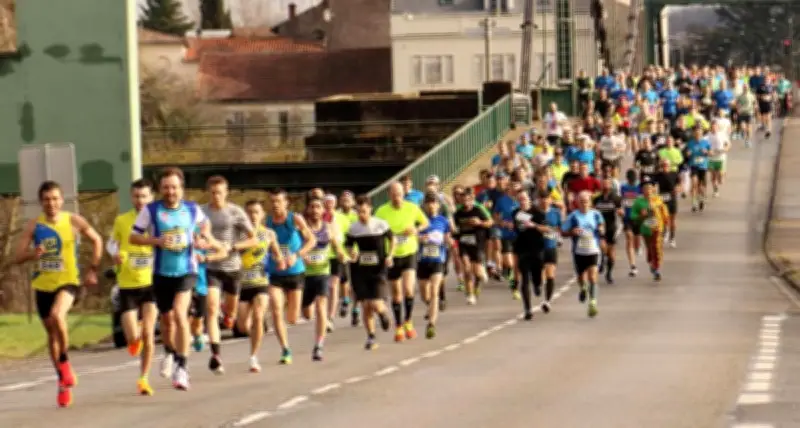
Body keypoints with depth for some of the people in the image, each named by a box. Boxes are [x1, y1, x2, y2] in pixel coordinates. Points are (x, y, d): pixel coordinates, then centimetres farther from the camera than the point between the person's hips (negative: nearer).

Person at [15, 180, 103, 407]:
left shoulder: (74, 221, -4)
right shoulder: (33, 226, -2)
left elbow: (96, 240, 10)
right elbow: (18, 257, -5)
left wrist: (92, 269, 7)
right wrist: (32, 254, -26)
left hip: (68, 281, -3)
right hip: (42, 285, 3)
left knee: (57, 315, -32)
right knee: (51, 333, 11)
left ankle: (65, 363, -12)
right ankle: (64, 382, 25)